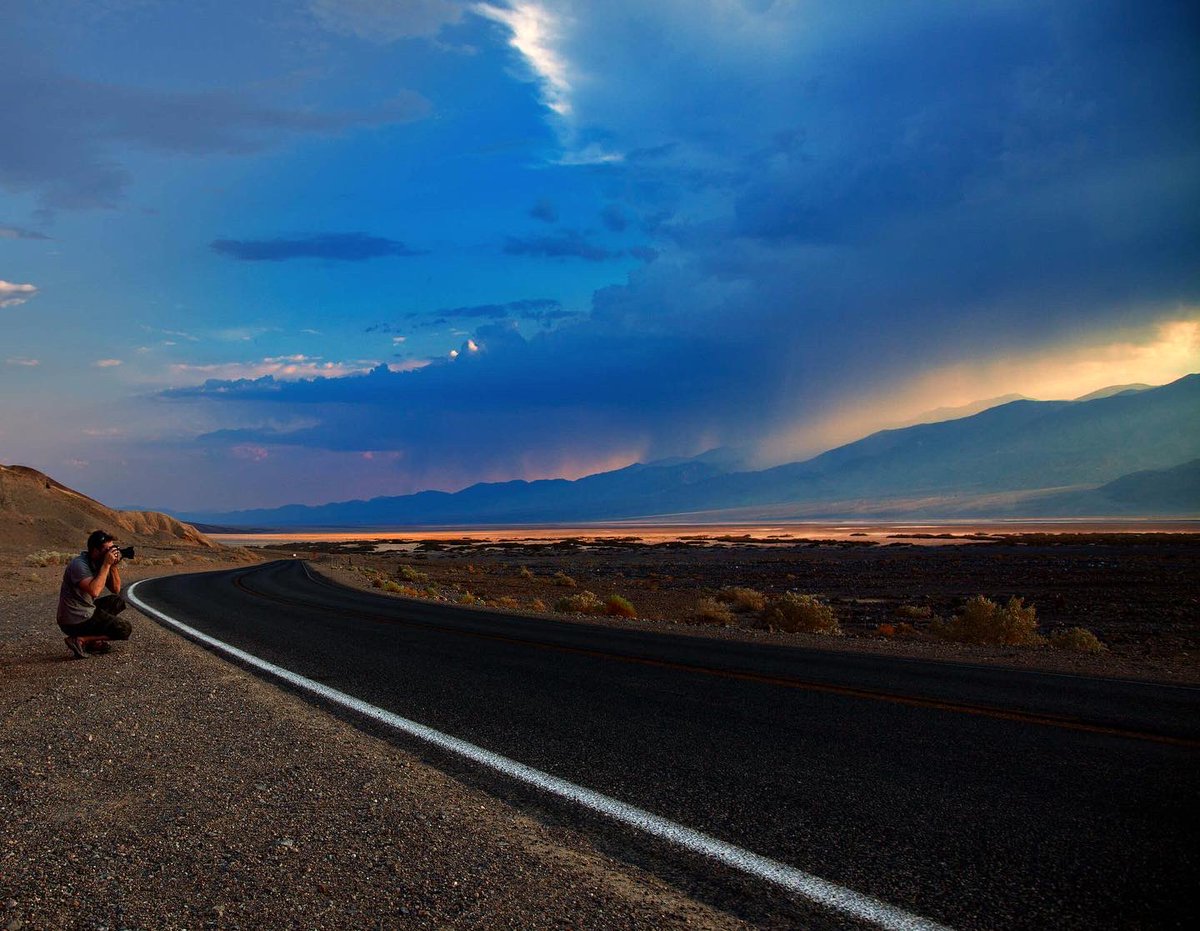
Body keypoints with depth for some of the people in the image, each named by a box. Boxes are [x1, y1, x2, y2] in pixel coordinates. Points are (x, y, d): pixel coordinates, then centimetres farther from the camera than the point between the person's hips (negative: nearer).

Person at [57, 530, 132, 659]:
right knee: (125, 629, -8)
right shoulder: (79, 564, -19)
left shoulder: (98, 563, 7)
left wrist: (113, 565, -4)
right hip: (75, 621, -9)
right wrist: (106, 565, -26)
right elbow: (94, 591, -33)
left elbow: (116, 589, 9)